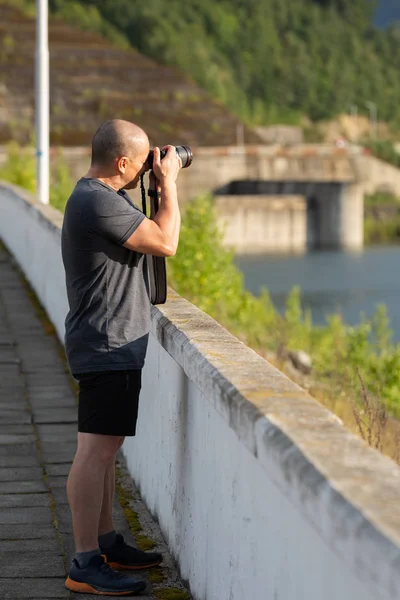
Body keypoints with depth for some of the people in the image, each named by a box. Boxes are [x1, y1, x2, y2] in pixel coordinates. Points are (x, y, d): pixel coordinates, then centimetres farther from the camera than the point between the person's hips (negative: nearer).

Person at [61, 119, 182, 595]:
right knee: (96, 450, -10)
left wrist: (161, 188, 19)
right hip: (106, 345, -12)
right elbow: (165, 243, -19)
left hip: (112, 345, 12)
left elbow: (144, 235, 27)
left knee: (104, 448, 17)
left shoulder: (94, 196, 15)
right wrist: (168, 185, -8)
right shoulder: (99, 202, -20)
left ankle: (106, 542, 28)